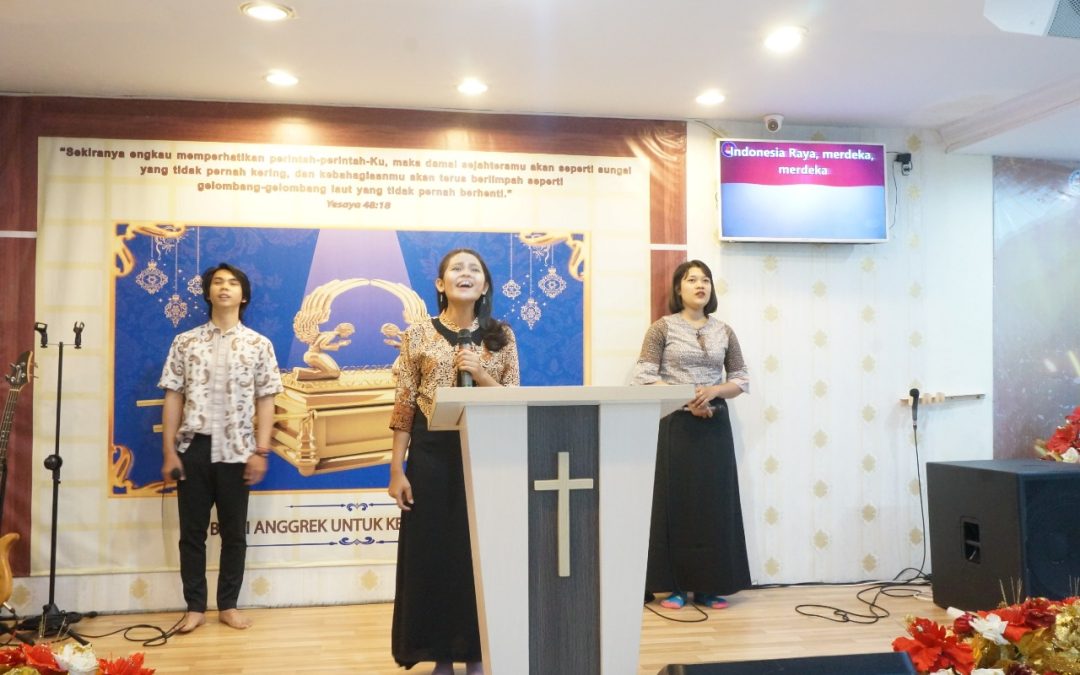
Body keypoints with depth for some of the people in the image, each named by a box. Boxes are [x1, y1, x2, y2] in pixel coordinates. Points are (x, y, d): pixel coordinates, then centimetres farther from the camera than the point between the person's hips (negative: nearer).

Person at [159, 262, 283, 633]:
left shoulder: (259, 345, 3)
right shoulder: (185, 342, 5)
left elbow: (265, 401, 0)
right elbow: (173, 397, 3)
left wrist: (261, 452, -6)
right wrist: (169, 451, -3)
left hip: (237, 450, 0)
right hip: (193, 447, 1)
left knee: (234, 532, 8)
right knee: (192, 531, 7)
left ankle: (228, 605, 21)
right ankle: (195, 607, 20)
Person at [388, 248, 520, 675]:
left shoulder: (501, 336, 6)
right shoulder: (419, 335, 2)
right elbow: (404, 406, 0)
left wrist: (479, 374, -14)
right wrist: (397, 469, -5)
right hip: (432, 454, -1)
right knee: (430, 551, 4)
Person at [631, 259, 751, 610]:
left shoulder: (724, 331, 9)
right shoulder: (663, 328, -1)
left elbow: (742, 380, 11)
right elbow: (643, 376, -7)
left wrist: (713, 391, -10)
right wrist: (686, 399, -15)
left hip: (715, 425, 4)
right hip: (675, 424, -3)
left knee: (714, 501, 4)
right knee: (675, 500, -1)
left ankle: (709, 585, 14)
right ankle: (674, 585, 8)